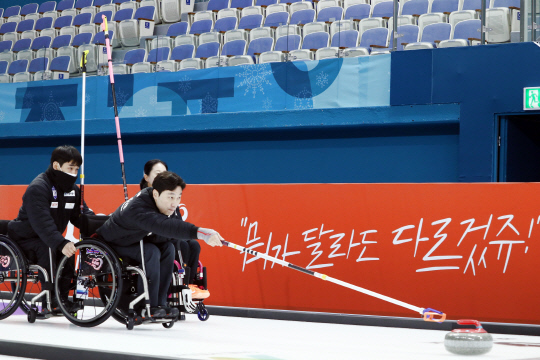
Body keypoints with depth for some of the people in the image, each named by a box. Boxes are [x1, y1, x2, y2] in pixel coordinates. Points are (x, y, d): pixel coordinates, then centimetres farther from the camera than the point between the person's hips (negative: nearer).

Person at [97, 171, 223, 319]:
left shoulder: (165, 205, -11)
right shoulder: (138, 209, -39)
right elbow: (166, 226, -55)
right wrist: (199, 232, -66)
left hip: (134, 241, 8)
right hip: (110, 246, -8)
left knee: (168, 247, -9)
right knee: (151, 251, -28)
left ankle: (160, 303, -7)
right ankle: (149, 307, -19)